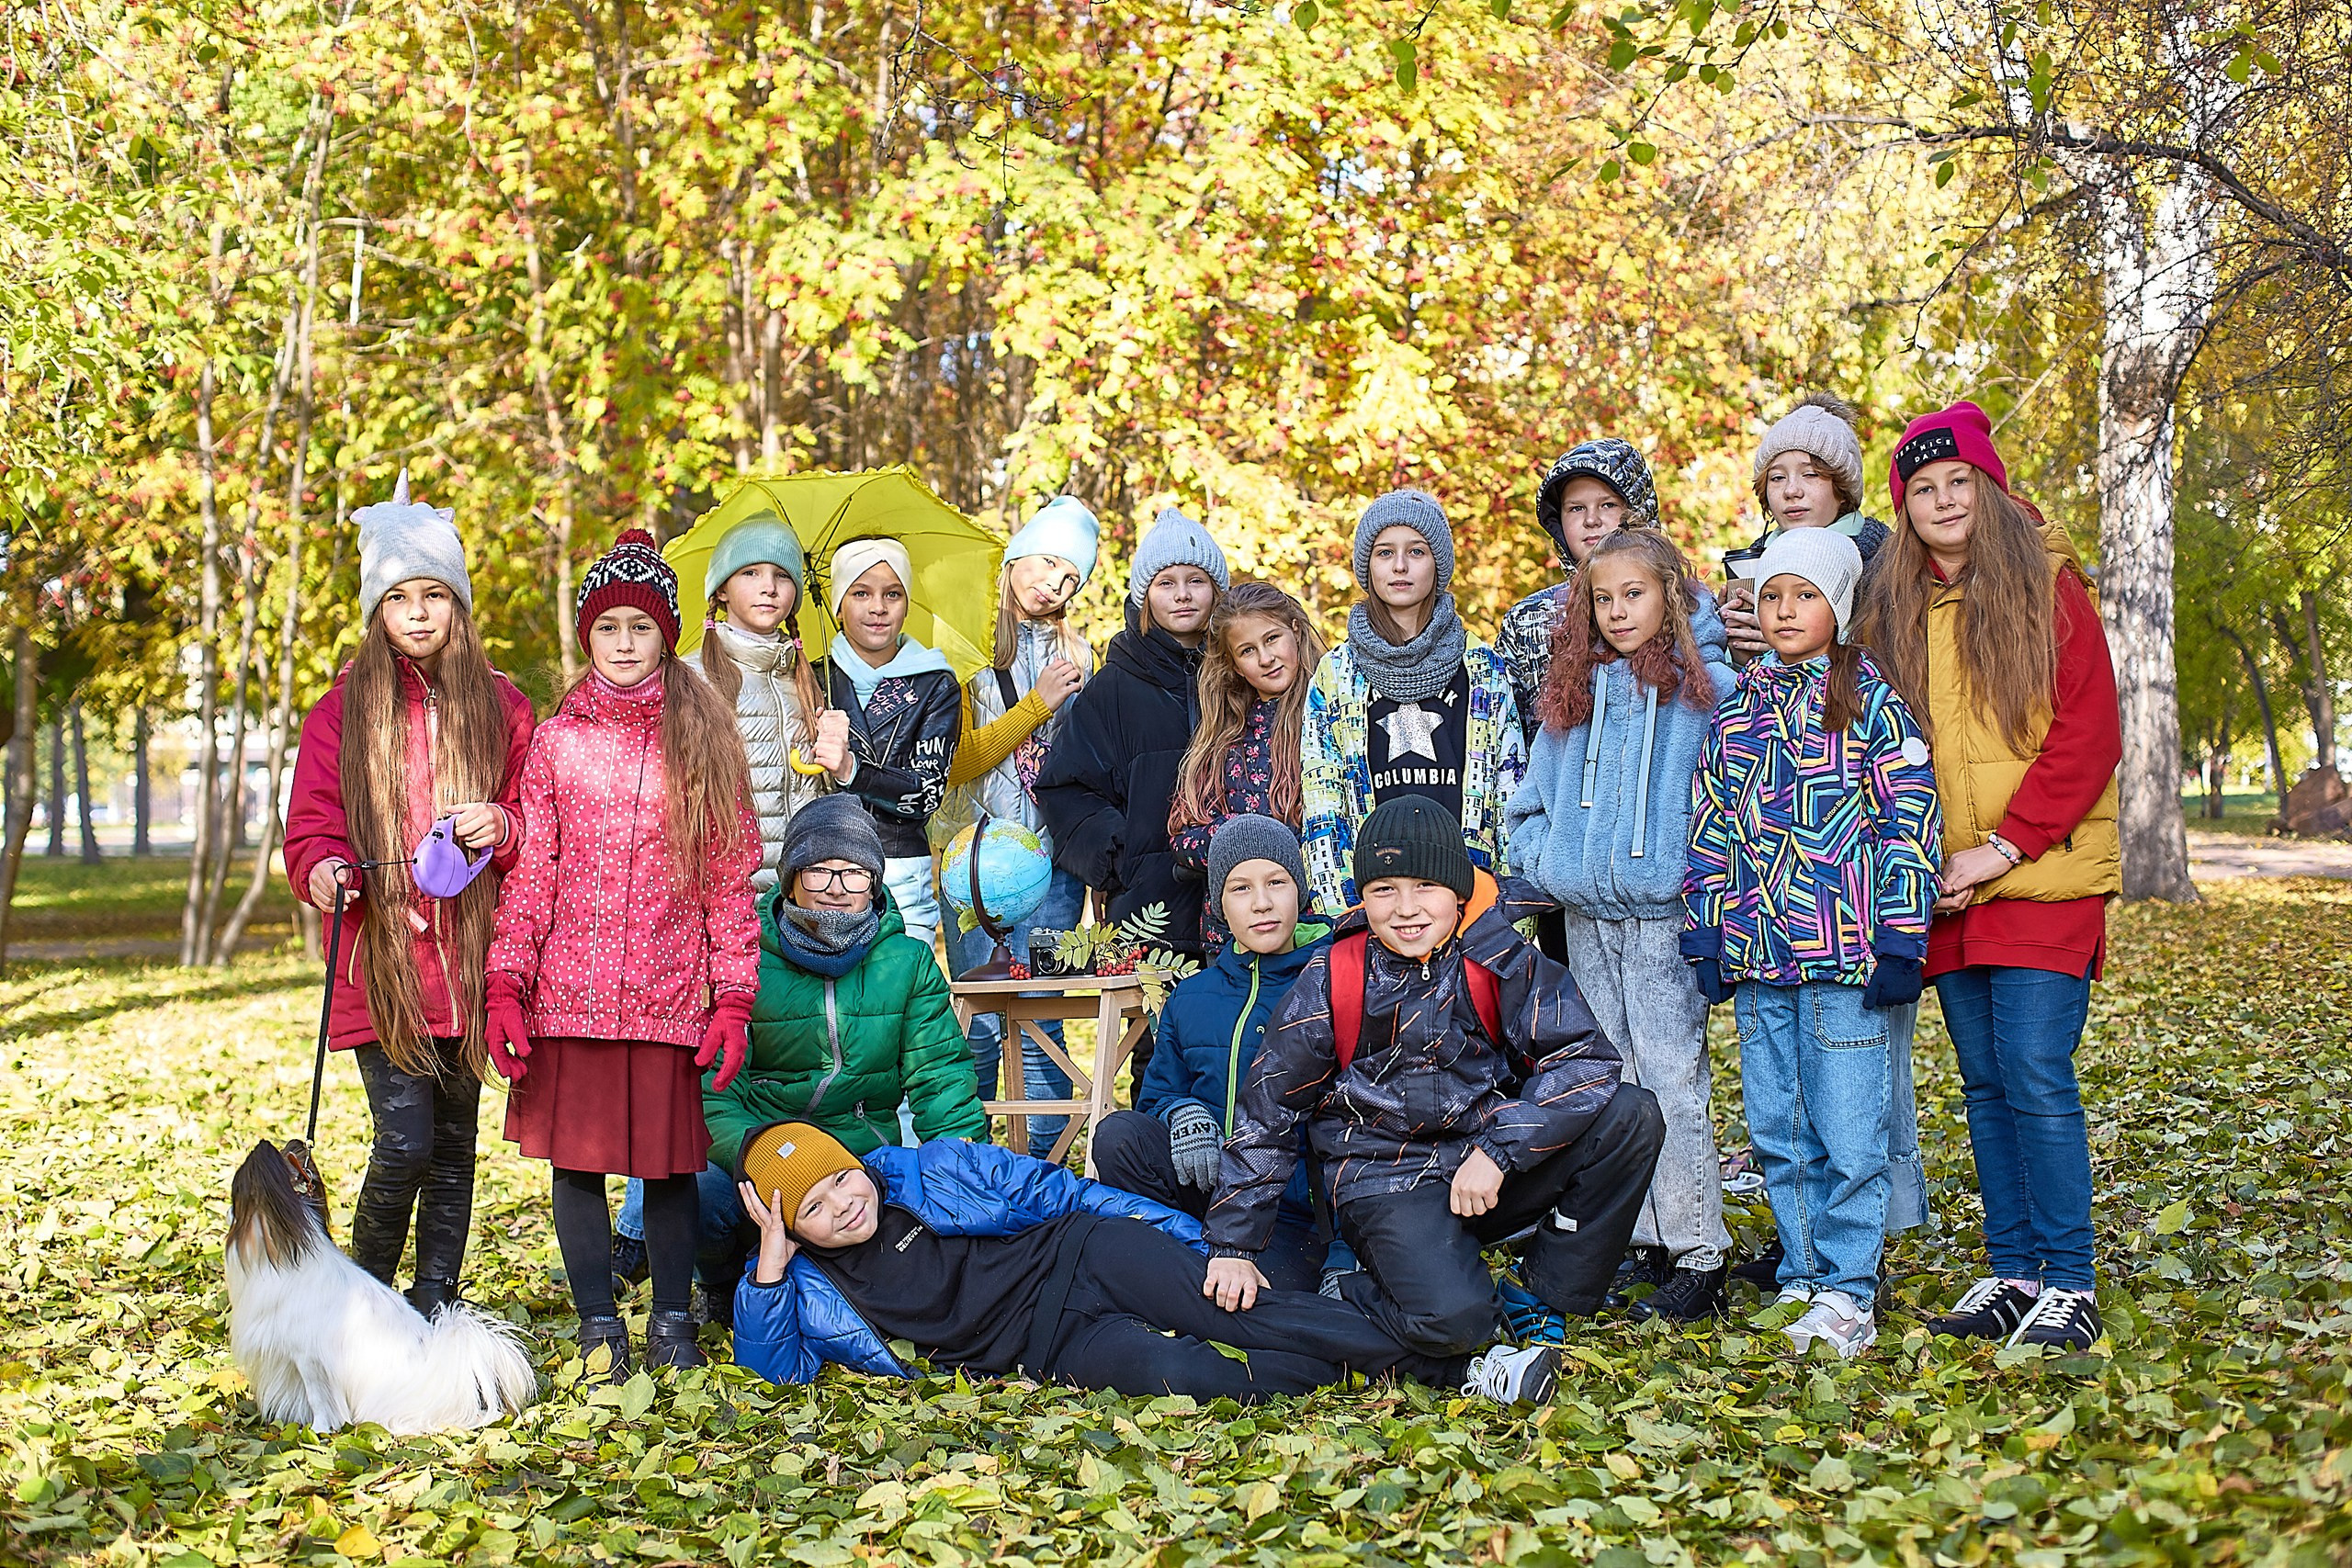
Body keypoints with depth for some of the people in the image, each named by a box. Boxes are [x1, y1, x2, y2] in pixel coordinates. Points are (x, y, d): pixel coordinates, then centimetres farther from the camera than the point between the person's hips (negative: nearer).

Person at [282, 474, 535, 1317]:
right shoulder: (344, 709, 4)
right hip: (381, 961, -2)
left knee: (454, 1144, 9)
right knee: (405, 1144, -10)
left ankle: (433, 1312, 21)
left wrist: (502, 826, -11)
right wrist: (324, 870, -18)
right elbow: (310, 827, 3)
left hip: (469, 956, 2)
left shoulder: (499, 705, 8)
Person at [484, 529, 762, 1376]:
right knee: (578, 1156, 6)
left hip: (672, 992, -1)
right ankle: (598, 1322, 21)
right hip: (570, 993, 1)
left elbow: (732, 878, 2)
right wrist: (505, 987, -4)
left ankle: (673, 1319, 22)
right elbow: (529, 874, 5)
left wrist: (733, 996, -4)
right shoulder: (555, 741, 7)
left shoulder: (704, 739, 5)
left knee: (670, 1157, 5)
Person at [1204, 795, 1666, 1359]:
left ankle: (1556, 1296, -2)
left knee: (1630, 1114, -19)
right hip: (1387, 1182, -3)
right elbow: (1266, 1110, 1)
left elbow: (1586, 1058, -13)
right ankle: (1355, 1295, 4)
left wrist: (1498, 1150, -23)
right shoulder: (1331, 983, -5)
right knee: (1451, 1319, -32)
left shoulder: (1501, 959, -4)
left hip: (1496, 1170, 3)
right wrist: (1233, 1244, 0)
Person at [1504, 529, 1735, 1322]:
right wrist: (1544, 859, 6)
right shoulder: (1573, 692, 12)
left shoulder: (1707, 687, -3)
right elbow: (1535, 796, 18)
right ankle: (1650, 1244, 19)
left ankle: (1700, 1256, 1)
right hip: (1587, 920, 6)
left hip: (1665, 915, -5)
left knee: (1673, 1079, -7)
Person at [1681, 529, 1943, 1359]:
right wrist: (1704, 935, 10)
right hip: (1756, 959, 5)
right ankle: (1804, 1274, 22)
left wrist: (1900, 940, -9)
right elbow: (1709, 825, 15)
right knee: (1778, 1133, 10)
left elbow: (1910, 822, -5)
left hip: (1845, 956, -5)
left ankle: (1848, 1291, 8)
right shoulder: (1736, 710, 12)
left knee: (1848, 1133, -2)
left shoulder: (1874, 703, -1)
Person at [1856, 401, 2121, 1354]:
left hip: (2042, 881, -5)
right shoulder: (1894, 608, 13)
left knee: (2036, 1076, -10)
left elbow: (2089, 735, -8)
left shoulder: (2048, 587, -2)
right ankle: (2013, 1273, 17)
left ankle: (2070, 1285, 0)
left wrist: (2003, 847, -13)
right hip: (1947, 886, 5)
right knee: (1985, 1082, 9)